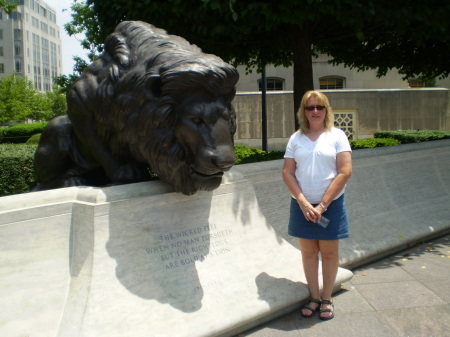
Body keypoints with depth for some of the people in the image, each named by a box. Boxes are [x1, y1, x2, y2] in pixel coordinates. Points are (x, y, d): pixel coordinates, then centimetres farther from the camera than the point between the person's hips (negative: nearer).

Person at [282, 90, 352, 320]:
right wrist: (303, 202, -11)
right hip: (302, 205, 2)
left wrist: (322, 205, -13)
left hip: (331, 204, -2)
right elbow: (287, 172, 1)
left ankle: (327, 299, 23)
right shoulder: (296, 138, 4)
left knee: (329, 252, 7)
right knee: (308, 252, 9)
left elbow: (345, 172, -9)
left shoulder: (336, 136, -2)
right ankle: (314, 297, 23)